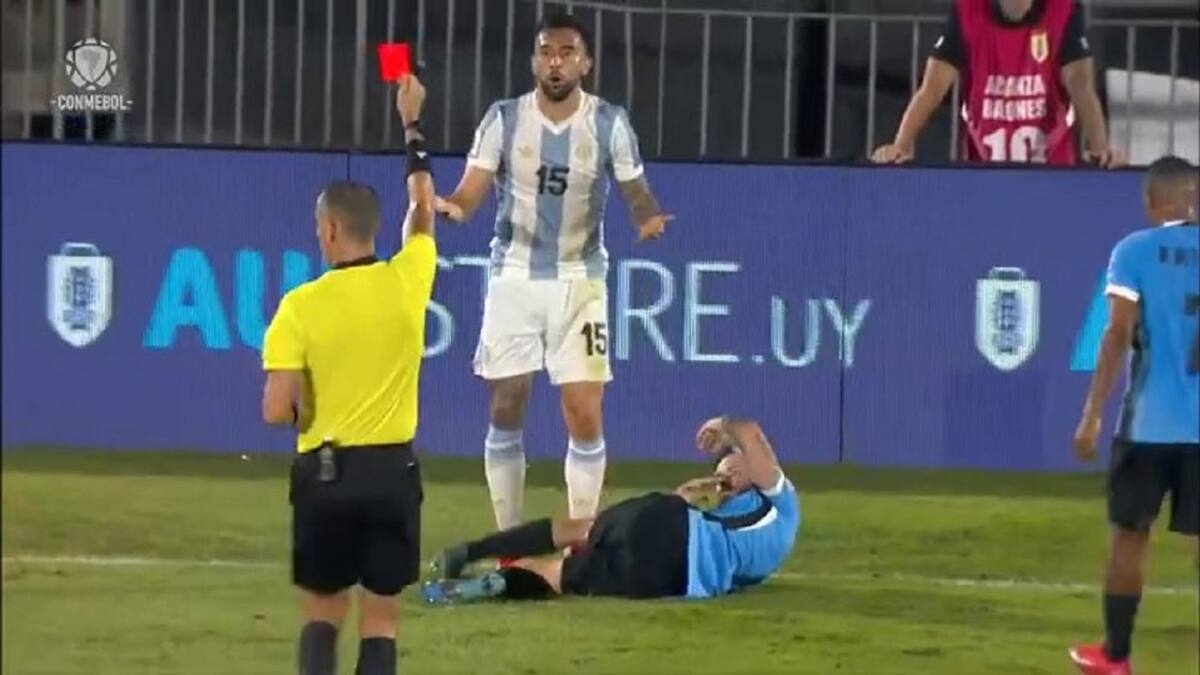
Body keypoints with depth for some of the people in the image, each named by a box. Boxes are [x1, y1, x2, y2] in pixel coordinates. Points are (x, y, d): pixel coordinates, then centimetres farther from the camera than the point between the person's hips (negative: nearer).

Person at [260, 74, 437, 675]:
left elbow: (276, 411, -14)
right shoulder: (406, 282, -3)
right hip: (392, 468, 1)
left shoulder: (301, 306, -9)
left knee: (321, 614, 13)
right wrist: (412, 124, 29)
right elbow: (422, 212, 19)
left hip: (324, 471, -1)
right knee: (380, 619, 5)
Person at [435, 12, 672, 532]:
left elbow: (636, 194, 1)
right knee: (505, 412, 2)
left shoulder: (610, 124, -4)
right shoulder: (504, 119, -4)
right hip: (513, 276, 0)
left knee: (584, 416, -6)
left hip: (579, 280, 0)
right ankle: (509, 542, 14)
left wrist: (650, 218, -23)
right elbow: (470, 194, -6)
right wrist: (451, 207, -29)